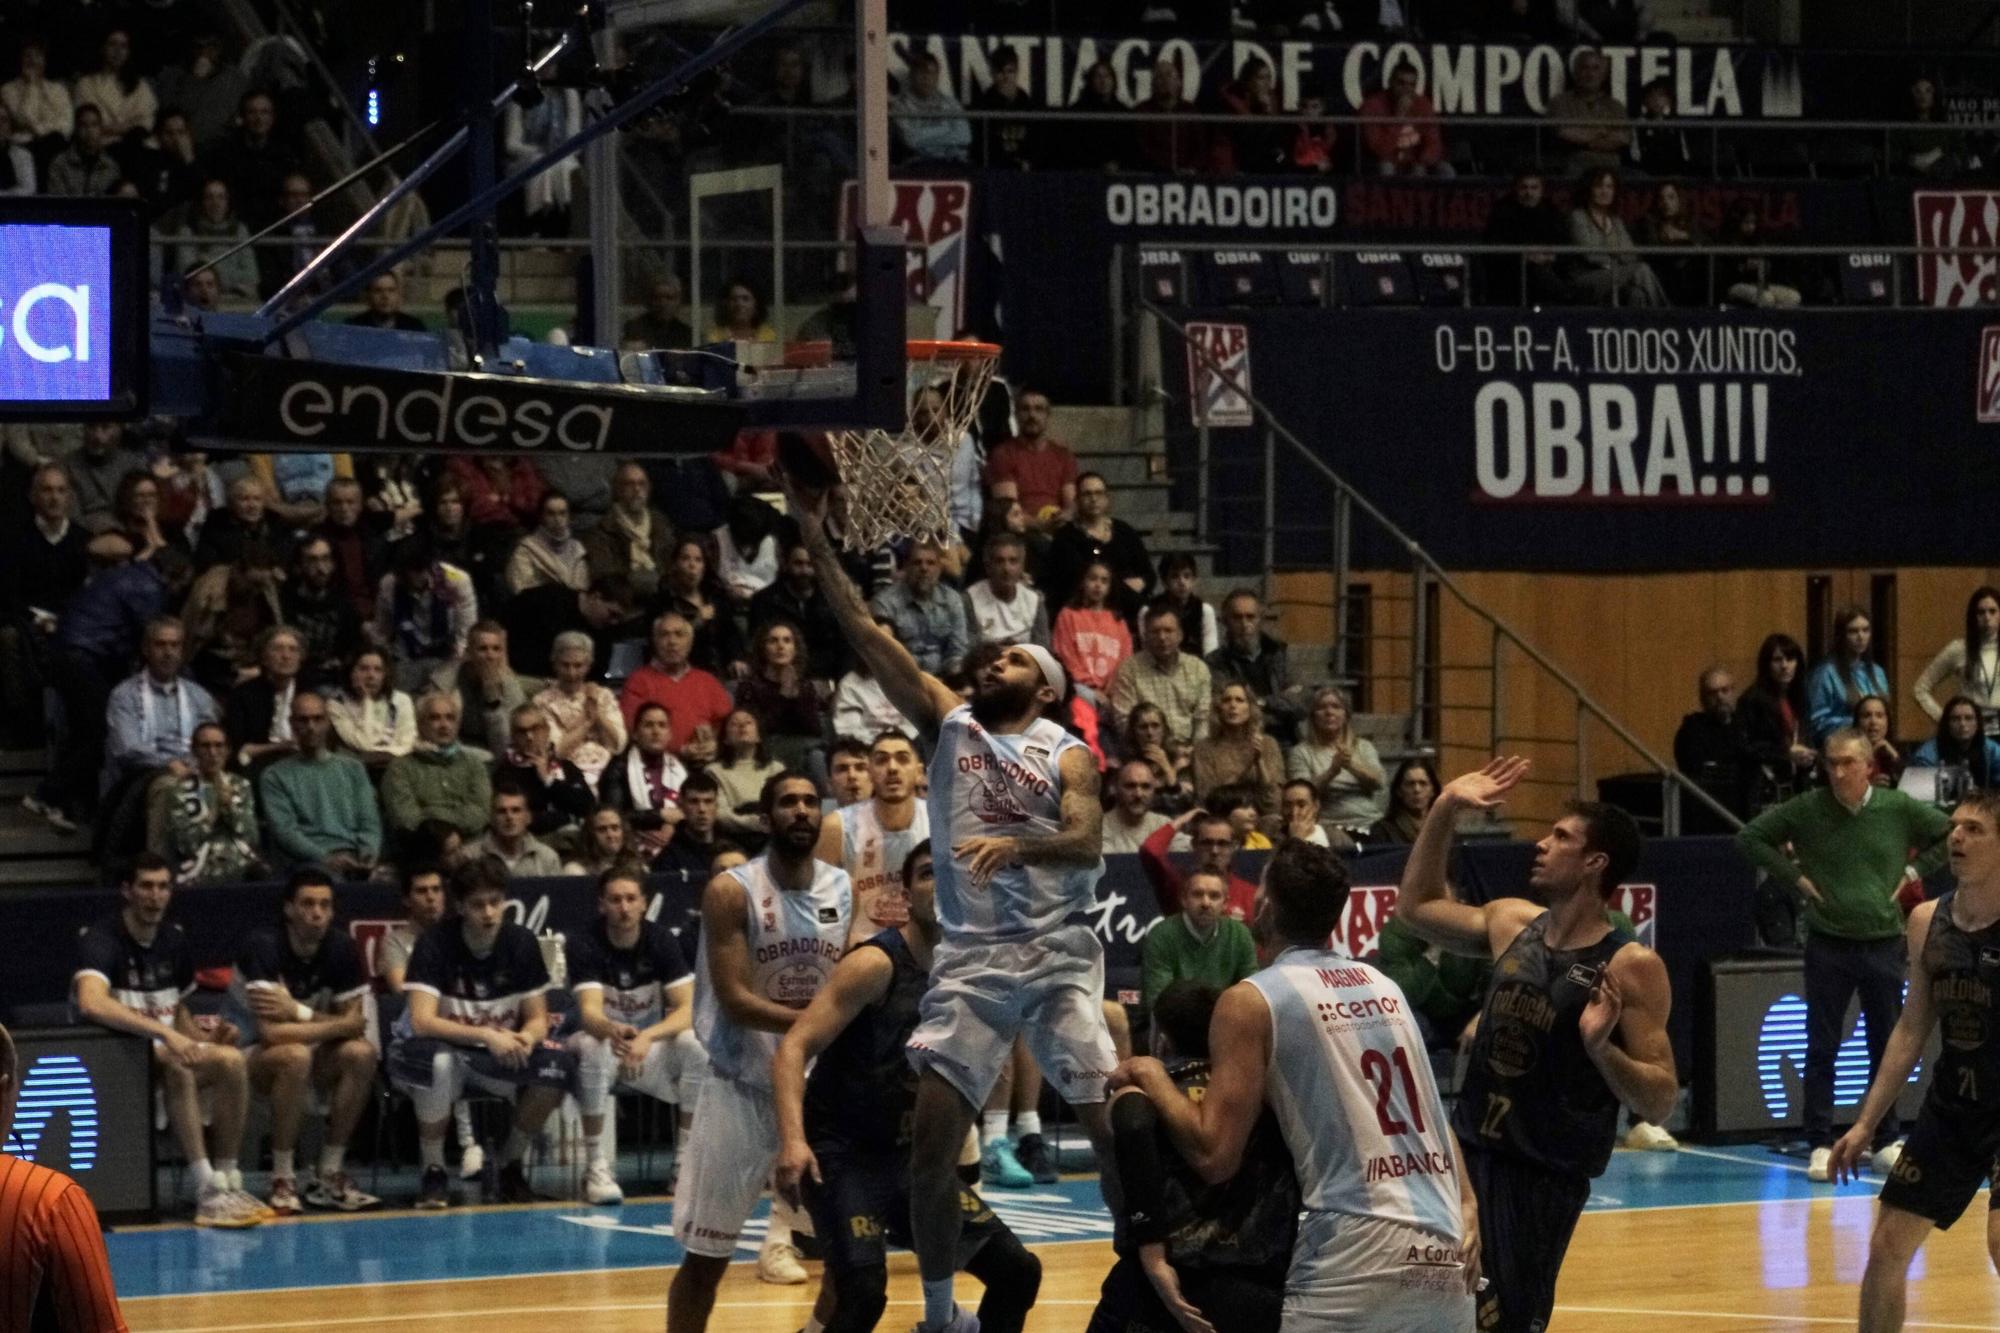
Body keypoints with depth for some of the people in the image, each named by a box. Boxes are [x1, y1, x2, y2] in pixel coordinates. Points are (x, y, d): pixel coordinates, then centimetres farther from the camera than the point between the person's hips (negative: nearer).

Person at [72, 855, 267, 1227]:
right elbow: (91, 1004, -34)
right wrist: (164, 1033, -39)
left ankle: (228, 1181, -17)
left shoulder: (174, 941, 10)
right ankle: (207, 1192, -38)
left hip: (164, 1048, 7)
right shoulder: (101, 940, -14)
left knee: (230, 1060, -21)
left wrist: (203, 1040, -2)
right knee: (176, 1066, -36)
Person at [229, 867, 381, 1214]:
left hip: (310, 1058, 5)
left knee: (361, 1054, -23)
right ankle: (283, 1182, -25)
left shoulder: (342, 948, -7)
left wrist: (298, 1012, -22)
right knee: (295, 1055, -36)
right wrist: (333, 1025, -21)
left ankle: (328, 1177, -13)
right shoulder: (262, 947, -24)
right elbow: (270, 1032, -31)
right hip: (251, 1055, -5)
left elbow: (354, 1023, -7)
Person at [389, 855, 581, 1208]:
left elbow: (537, 1018, -1)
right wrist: (487, 1036, -36)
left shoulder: (521, 942, -5)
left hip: (499, 1051, 4)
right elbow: (421, 1021, -27)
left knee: (559, 1064, -24)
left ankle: (511, 1164, -1)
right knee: (438, 1062, -40)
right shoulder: (436, 943, -18)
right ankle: (433, 1171, -18)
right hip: (444, 1048, -4)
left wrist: (525, 1039, -26)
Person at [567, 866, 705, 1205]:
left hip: (651, 1049, 2)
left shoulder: (660, 941, -9)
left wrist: (647, 1037, -35)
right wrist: (614, 1031, -55)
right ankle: (597, 1167, -31)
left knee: (695, 1046, -28)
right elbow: (589, 1011, -30)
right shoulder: (584, 945, -16)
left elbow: (687, 1009, -15)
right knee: (593, 1047, -37)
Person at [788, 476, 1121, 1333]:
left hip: (1058, 955, -2)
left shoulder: (1068, 755, 2)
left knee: (1116, 1125, -8)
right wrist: (817, 544, -6)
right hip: (971, 958, 2)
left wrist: (1018, 843, -34)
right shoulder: (950, 721, 9)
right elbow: (869, 639, 2)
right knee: (934, 1137, -4)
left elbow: (1085, 840, -15)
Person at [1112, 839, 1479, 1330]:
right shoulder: (1383, 986, 19)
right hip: (1443, 1260, 6)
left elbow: (1214, 1156, -5)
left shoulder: (1252, 1001, -2)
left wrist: (1151, 1077, 8)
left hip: (1356, 1266, -6)